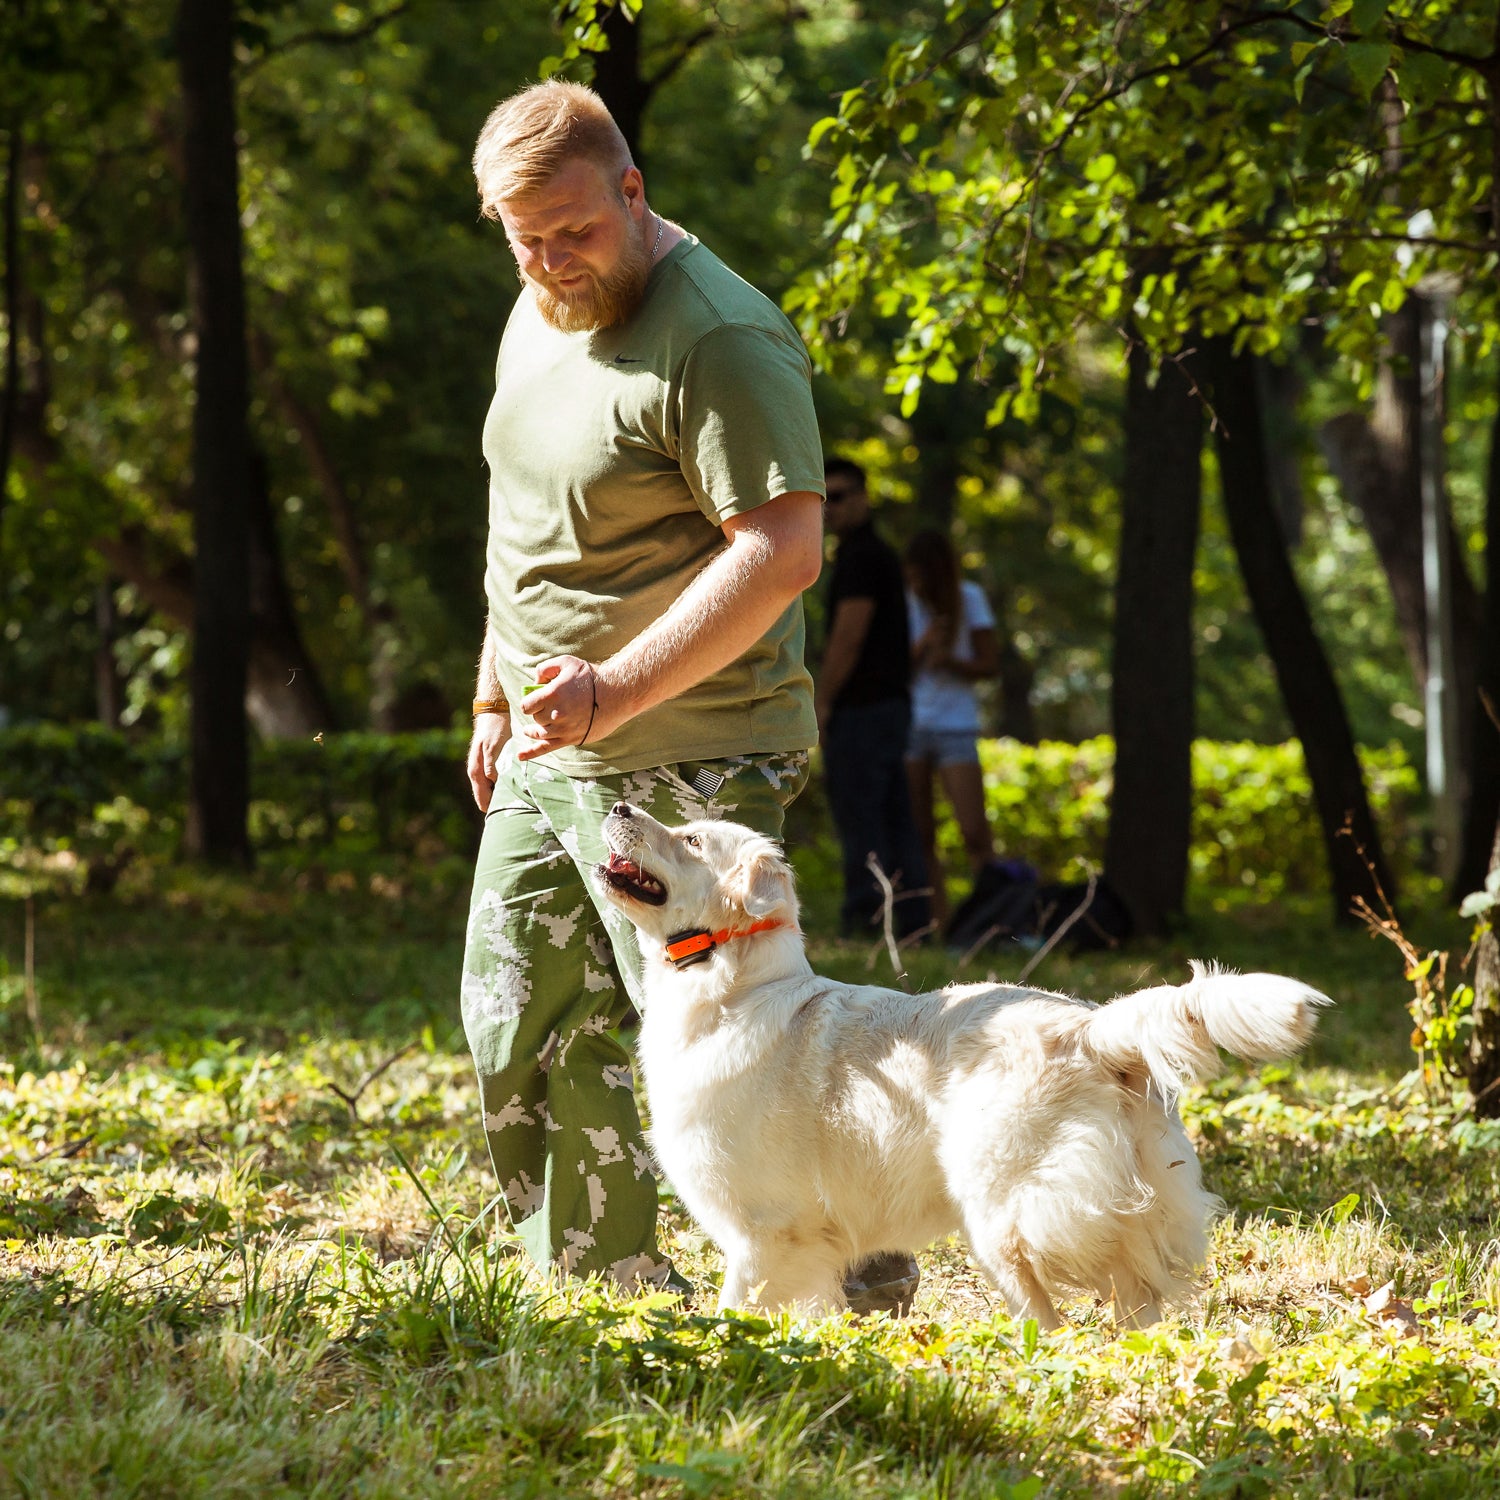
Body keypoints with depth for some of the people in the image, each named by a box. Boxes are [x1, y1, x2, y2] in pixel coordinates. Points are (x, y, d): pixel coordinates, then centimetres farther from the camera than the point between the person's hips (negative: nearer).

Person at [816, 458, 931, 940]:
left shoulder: (861, 557, -12)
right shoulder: (881, 552, 20)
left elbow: (848, 638, -18)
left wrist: (821, 702, -13)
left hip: (862, 706, -10)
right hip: (891, 701, 10)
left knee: (858, 815, -10)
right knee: (893, 816, 9)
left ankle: (864, 916, -11)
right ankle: (911, 920, 8)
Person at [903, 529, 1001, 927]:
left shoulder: (969, 599, 1)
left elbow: (988, 664, 1)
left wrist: (949, 661, -16)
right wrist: (922, 647, -18)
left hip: (955, 726, -1)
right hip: (907, 726, 1)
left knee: (975, 834, -11)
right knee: (920, 839, -1)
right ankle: (937, 923, 2)